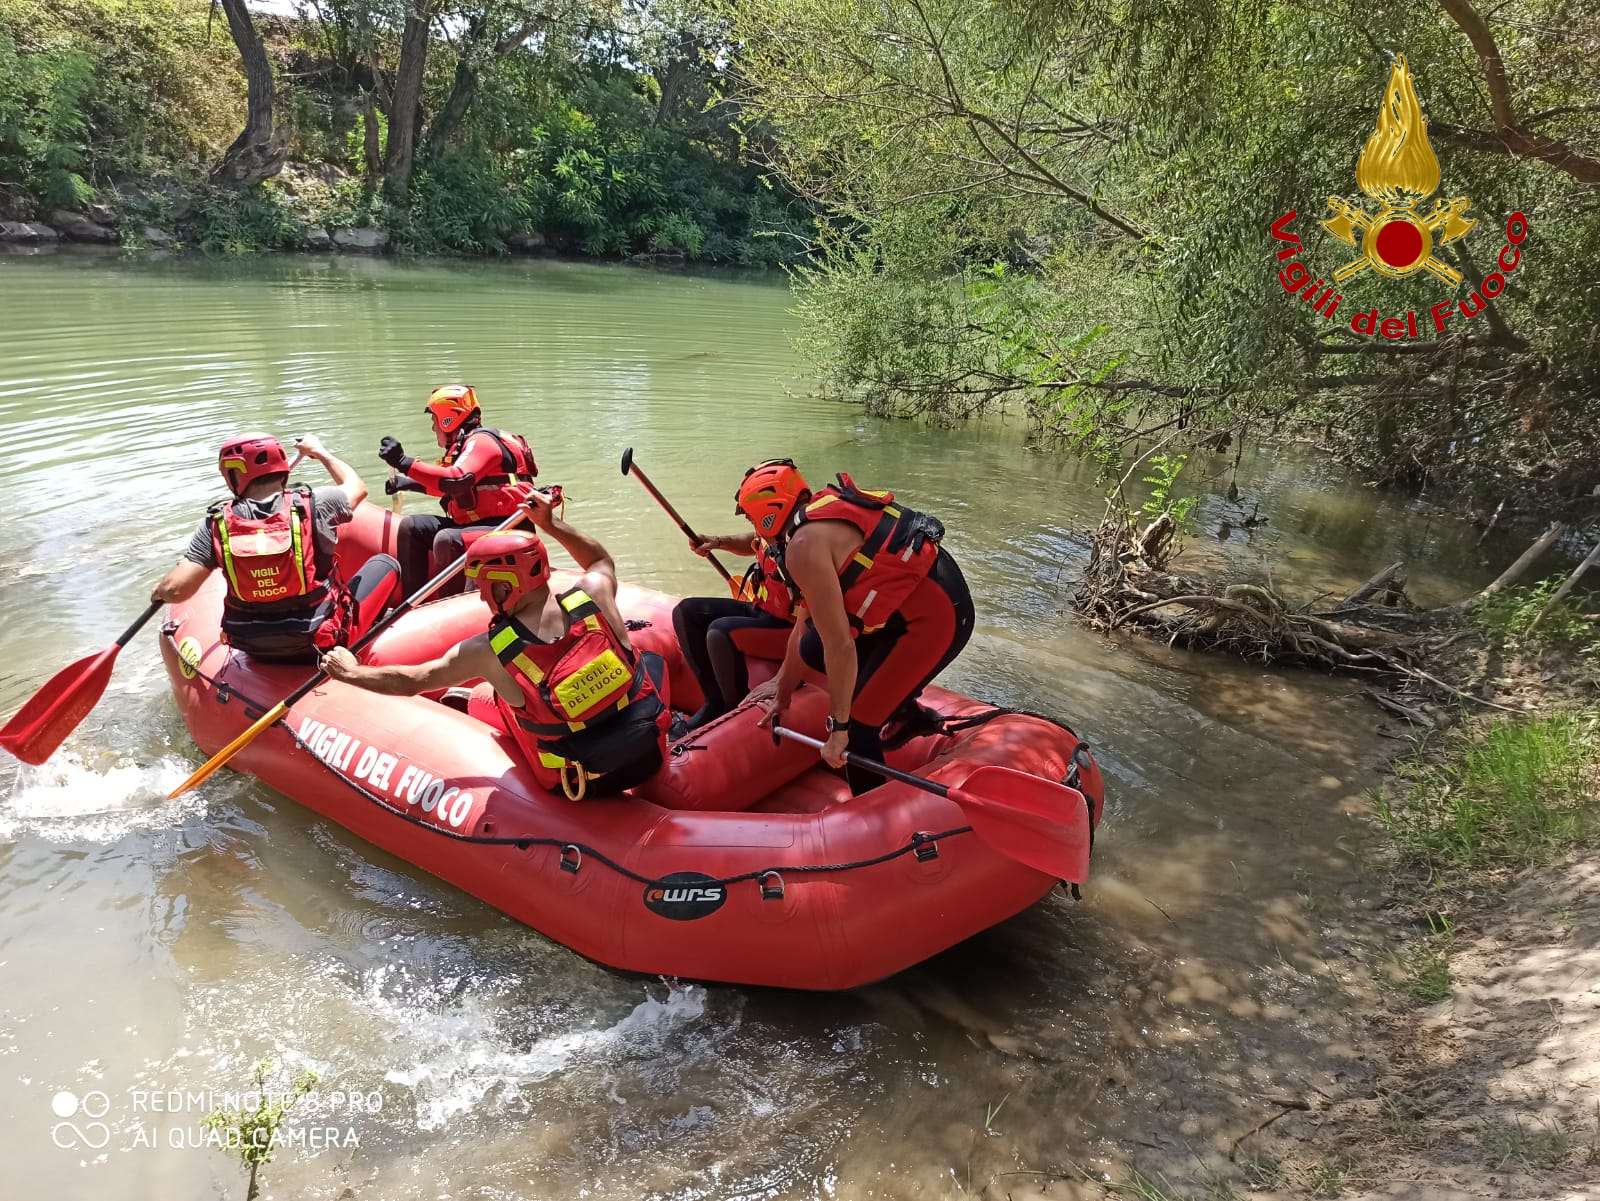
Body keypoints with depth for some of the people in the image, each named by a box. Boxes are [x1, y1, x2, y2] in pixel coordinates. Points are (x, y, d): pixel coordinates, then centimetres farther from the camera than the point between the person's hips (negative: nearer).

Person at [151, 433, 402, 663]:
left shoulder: (217, 522, -14)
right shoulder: (313, 505, -17)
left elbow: (174, 590, -17)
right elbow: (357, 488, 4)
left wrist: (159, 592, 7)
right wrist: (320, 452, 20)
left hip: (254, 649, 3)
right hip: (324, 644, -3)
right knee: (385, 563, 19)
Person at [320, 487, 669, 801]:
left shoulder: (490, 652, -17)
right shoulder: (593, 594, -14)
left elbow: (409, 682, 0)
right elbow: (601, 558, 15)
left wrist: (351, 672, 16)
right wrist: (550, 523, 20)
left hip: (585, 786, -1)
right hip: (650, 759, 2)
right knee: (652, 658, 30)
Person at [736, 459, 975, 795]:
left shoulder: (803, 545, -18)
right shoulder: (822, 519, 12)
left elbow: (841, 647, -20)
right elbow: (807, 623, 20)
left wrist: (838, 728, -10)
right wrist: (783, 695, 26)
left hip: (934, 620, -10)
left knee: (855, 726, -4)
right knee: (812, 650, 14)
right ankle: (904, 711, 26)